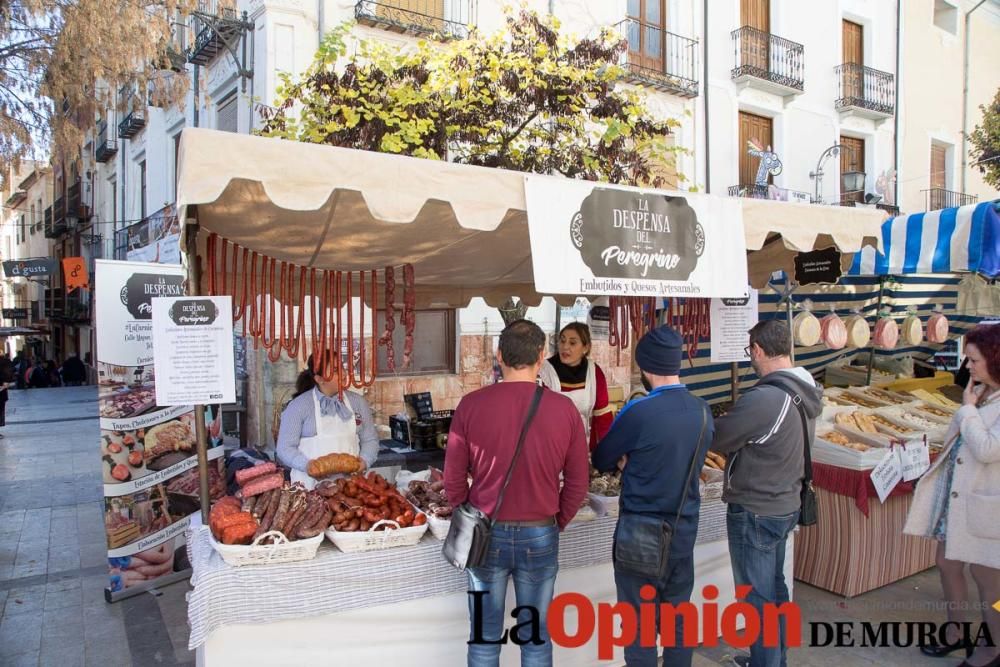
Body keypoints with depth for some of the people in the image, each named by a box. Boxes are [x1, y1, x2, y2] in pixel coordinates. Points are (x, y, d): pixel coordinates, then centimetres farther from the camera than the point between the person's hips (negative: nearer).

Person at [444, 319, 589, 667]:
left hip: (486, 534, 0)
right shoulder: (565, 409, -9)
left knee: (485, 635, 15)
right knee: (536, 635, 16)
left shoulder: (471, 404, -11)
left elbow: (453, 478, -5)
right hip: (540, 536, 1)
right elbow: (578, 483, -2)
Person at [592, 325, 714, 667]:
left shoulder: (639, 412, -19)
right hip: (684, 532, 6)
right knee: (678, 622, 17)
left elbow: (601, 460, -5)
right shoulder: (703, 411, -2)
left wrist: (625, 459, 16)